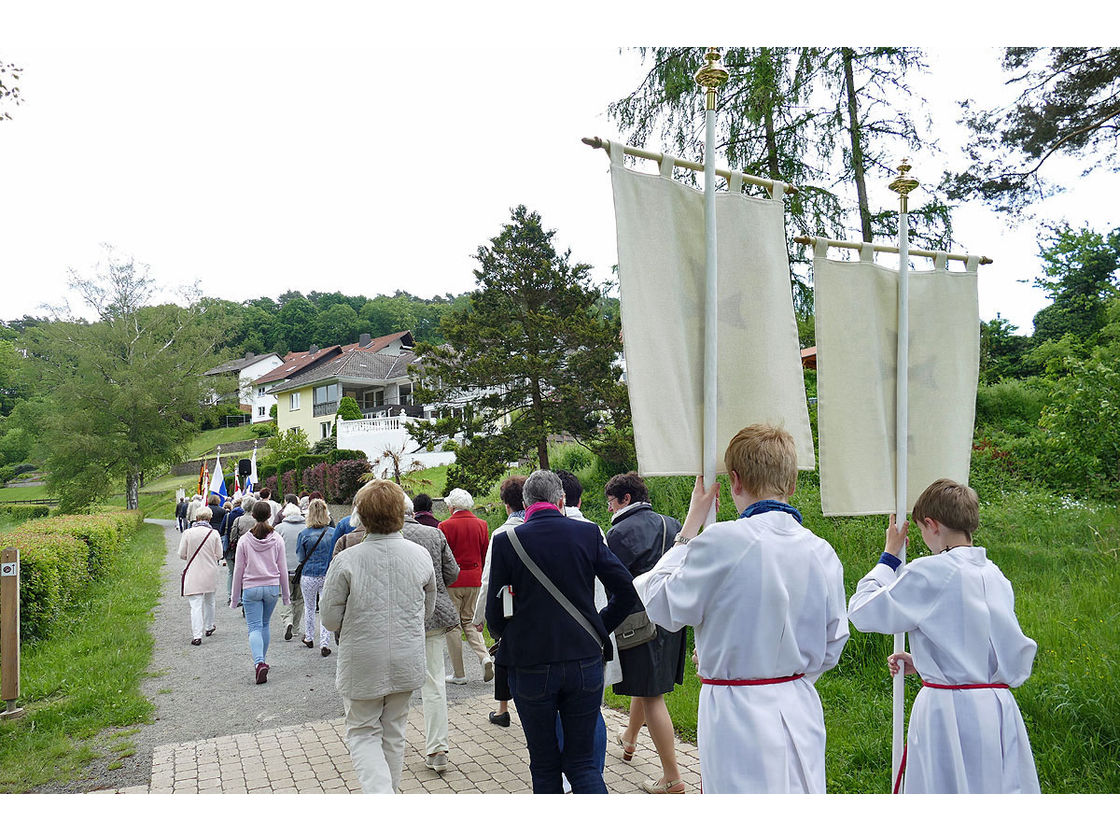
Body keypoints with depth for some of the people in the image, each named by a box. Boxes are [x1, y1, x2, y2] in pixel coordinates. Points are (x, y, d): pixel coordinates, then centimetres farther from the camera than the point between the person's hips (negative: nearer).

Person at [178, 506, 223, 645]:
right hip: (211, 574, 2)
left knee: (196, 605, -4)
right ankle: (209, 628, 38)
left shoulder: (187, 533, -9)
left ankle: (197, 636, -11)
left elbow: (182, 555, -3)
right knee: (209, 601, 22)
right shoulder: (214, 533, -6)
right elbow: (219, 555, -2)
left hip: (193, 574, -2)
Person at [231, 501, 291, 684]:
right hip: (272, 587, 2)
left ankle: (259, 662, -21)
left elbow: (239, 570, 0)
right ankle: (262, 660, 27)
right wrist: (286, 594, 13)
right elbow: (283, 568, 3)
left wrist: (235, 597, 9)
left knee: (254, 627, -2)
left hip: (251, 588, -2)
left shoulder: (244, 540, -5)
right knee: (265, 625, 19)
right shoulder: (277, 539, -2)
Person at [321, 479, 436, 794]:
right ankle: (390, 789, 33)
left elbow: (330, 619, -9)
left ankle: (380, 793, -7)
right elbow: (428, 611, 6)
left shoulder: (346, 560, -16)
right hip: (407, 662, 3)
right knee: (394, 731, 21)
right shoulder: (420, 556, -7)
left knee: (363, 733, 12)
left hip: (362, 664, -3)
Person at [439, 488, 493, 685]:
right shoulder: (481, 525, 2)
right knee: (469, 621, 18)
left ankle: (459, 674, 10)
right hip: (474, 581, 4)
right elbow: (486, 555, 8)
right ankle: (484, 656, -3)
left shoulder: (445, 526, -11)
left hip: (452, 581, -4)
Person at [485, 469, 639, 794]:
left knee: (544, 765, 15)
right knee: (582, 761, 14)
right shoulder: (588, 533, -3)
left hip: (530, 667, -1)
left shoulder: (506, 541, -8)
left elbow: (495, 613, -3)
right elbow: (627, 591, -2)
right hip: (585, 662, 2)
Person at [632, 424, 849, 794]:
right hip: (801, 712, 6)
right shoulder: (822, 552, -1)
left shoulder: (723, 542, -20)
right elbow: (831, 647, 9)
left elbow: (662, 607, -6)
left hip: (738, 719, -6)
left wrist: (690, 525, -1)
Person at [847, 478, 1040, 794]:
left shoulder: (930, 572, -16)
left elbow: (862, 612, -9)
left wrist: (889, 555, 2)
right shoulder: (995, 574, 6)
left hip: (950, 714, -6)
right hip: (999, 711, 7)